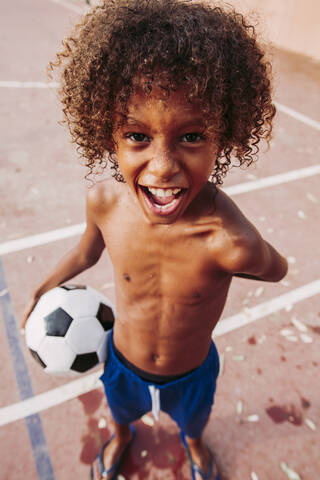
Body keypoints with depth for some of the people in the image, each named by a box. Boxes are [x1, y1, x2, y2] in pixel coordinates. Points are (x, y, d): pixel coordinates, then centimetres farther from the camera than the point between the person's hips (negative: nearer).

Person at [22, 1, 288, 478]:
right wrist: (44, 288, 7)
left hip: (191, 374, -1)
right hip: (122, 363, 2)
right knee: (121, 411, 36)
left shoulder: (231, 242, -41)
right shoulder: (103, 200, -31)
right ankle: (121, 438, 75)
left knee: (191, 421, 35)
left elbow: (277, 269, -16)